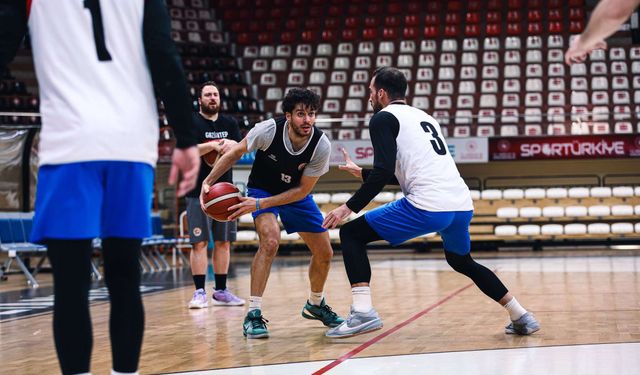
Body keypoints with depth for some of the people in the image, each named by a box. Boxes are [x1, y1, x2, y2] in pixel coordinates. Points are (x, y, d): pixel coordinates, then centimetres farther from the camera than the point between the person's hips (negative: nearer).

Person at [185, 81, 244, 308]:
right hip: (199, 190, -5)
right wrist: (213, 145, -23)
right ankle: (199, 292, -5)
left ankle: (220, 291, 14)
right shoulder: (191, 123, -1)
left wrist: (231, 145, -18)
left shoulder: (230, 123, 13)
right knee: (199, 242, -7)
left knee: (224, 242, 6)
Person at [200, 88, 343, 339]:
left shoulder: (321, 146, -27)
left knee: (324, 254, 5)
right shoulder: (269, 130, -31)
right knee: (270, 240, -30)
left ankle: (315, 304, 35)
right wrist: (208, 181, -21)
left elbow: (302, 190, -20)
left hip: (296, 195, 3)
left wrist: (259, 204, -29)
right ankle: (253, 314, -24)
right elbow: (236, 152, -12)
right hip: (262, 189, -3)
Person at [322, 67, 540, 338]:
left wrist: (349, 207, -4)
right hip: (462, 204, 8)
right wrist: (363, 173, 42)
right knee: (462, 262, 33)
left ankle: (362, 311, -10)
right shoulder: (423, 117, 28)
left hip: (427, 206, -8)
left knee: (351, 233, 3)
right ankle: (521, 318, 29)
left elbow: (383, 173, -9)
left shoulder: (383, 118, 4)